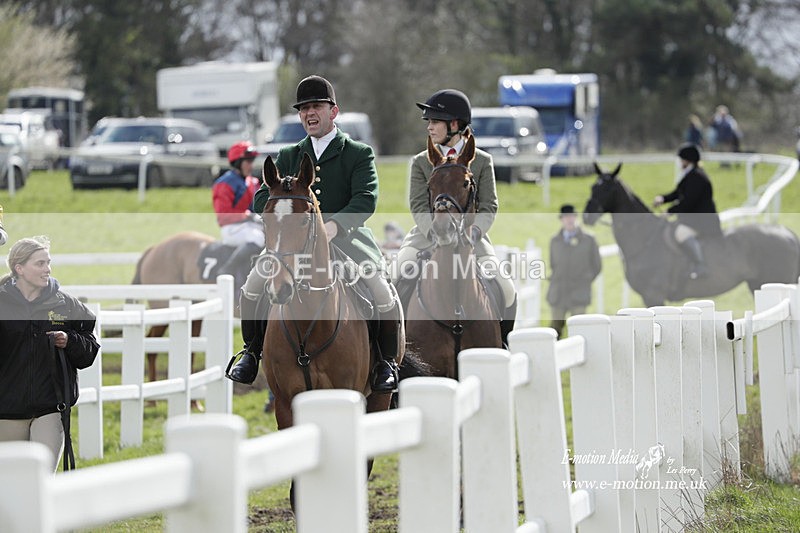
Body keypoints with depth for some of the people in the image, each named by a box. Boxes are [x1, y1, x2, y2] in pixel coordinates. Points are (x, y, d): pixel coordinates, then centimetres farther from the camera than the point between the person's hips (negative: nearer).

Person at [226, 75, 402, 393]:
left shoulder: (359, 154, 3)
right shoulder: (288, 157, 15)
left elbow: (366, 200, -13)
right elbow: (262, 199, 7)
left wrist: (333, 225, -32)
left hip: (347, 238, -3)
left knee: (382, 291, -26)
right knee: (253, 285, -17)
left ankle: (387, 361, -7)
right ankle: (251, 352, 4)